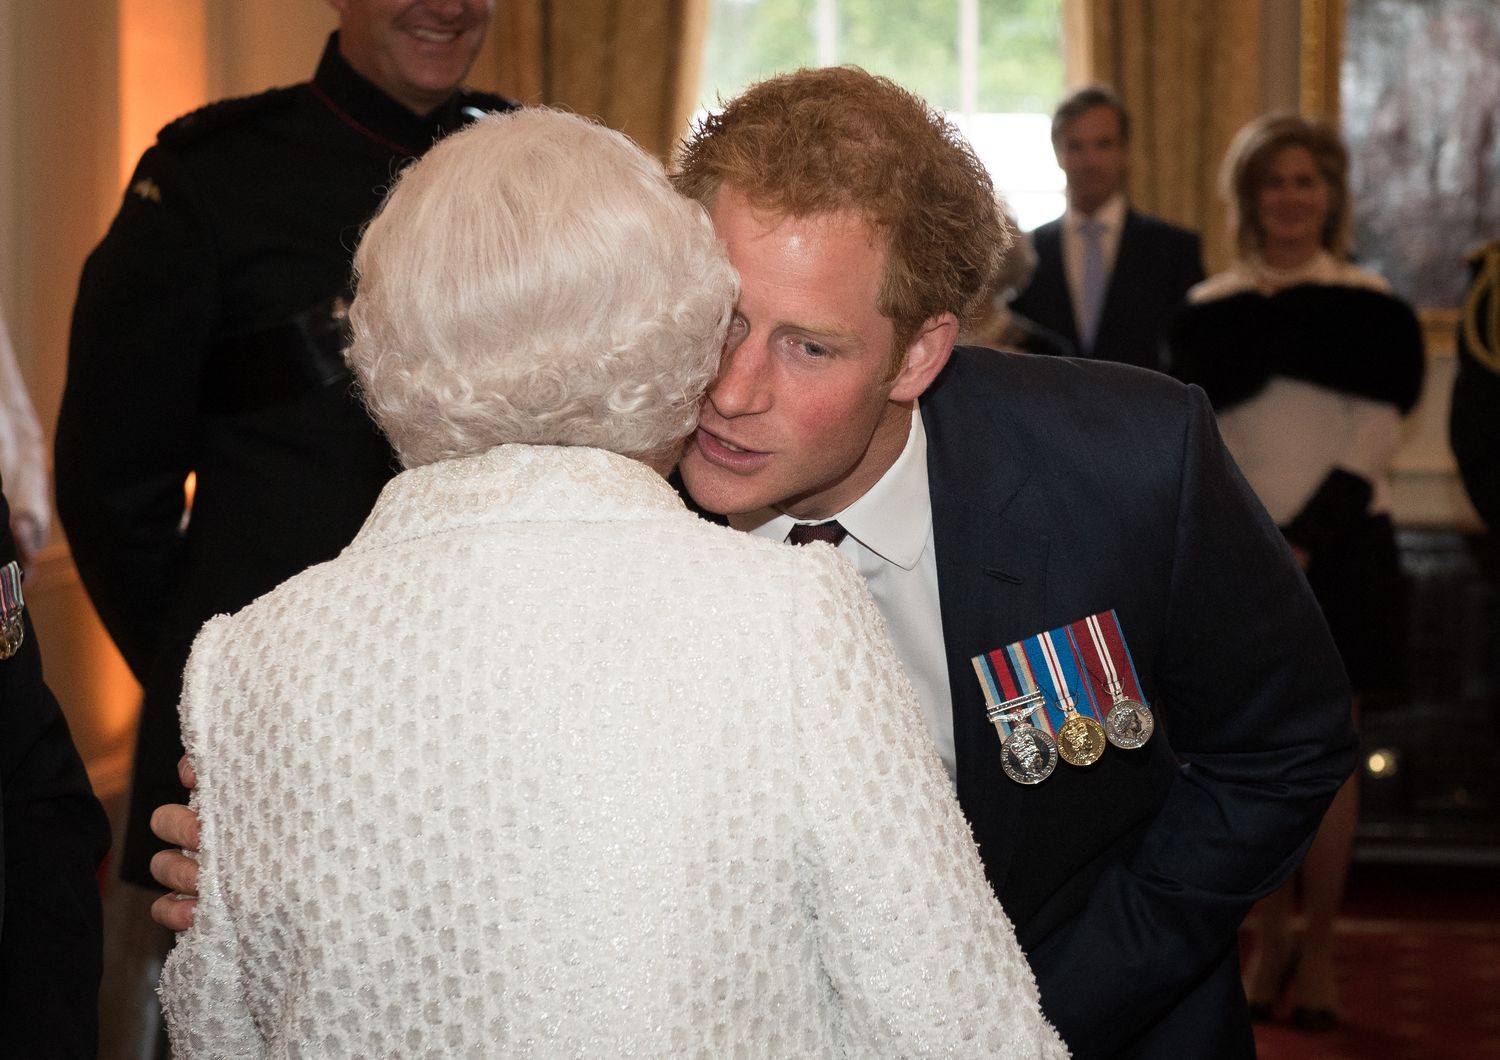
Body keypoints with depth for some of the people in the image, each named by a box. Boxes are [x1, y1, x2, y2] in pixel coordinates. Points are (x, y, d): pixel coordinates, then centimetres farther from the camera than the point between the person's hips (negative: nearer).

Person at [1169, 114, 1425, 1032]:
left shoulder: (1372, 307, 4)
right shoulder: (1210, 311, 8)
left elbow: (1373, 438, -4)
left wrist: (1303, 542, -13)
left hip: (1339, 550, -1)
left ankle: (1319, 948, 9)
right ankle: (1271, 938, 14)